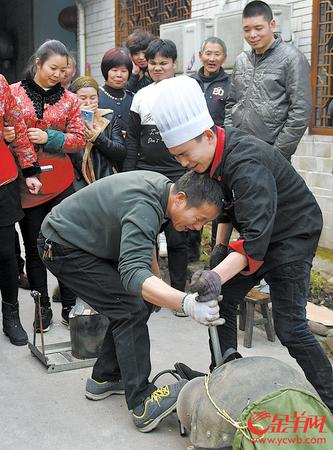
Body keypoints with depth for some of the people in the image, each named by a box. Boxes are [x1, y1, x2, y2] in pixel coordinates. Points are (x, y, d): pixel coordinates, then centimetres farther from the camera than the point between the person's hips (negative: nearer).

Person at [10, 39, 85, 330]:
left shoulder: (69, 99, 6)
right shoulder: (14, 93, 3)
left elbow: (79, 139, 1)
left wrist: (49, 138, -15)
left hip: (61, 183, 1)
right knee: (33, 247, 7)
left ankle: (69, 305, 16)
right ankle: (43, 307, 19)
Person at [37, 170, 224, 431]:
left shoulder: (163, 187, -3)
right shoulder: (144, 207, -33)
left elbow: (144, 242, 15)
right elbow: (133, 273, -45)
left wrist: (156, 280, 17)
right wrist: (186, 304, -57)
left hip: (91, 243, 10)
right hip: (63, 248, -10)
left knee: (140, 303, 7)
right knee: (131, 310, -17)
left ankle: (104, 379, 21)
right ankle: (143, 405, -14)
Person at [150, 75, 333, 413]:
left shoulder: (247, 164, -34)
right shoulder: (213, 152, -5)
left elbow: (256, 239, -41)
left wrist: (218, 275, -51)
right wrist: (219, 246, 11)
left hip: (292, 233, -9)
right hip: (257, 230, 9)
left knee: (289, 326, -11)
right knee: (221, 300, 6)